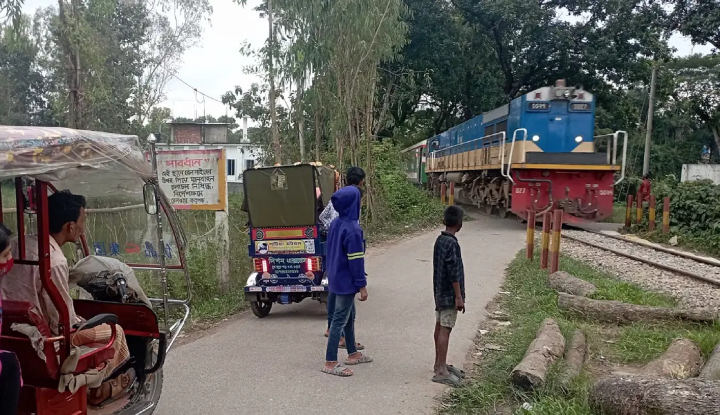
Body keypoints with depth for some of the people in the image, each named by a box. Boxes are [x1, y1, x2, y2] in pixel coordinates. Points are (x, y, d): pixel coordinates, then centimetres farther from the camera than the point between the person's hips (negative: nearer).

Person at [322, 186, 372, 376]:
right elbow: (356, 260, -21)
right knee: (340, 320, -2)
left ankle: (353, 354, 32)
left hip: (337, 278, 9)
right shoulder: (353, 229, -22)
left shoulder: (336, 224, 5)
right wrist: (362, 285, -15)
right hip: (347, 281, -9)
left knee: (349, 316, 20)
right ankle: (330, 362, 4)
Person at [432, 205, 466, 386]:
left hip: (440, 292, 9)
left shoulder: (440, 240, 8)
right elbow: (453, 273, -22)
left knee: (440, 327, 15)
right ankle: (441, 371, -3)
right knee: (445, 329, -6)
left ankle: (439, 363, 26)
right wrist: (459, 297, -18)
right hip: (449, 294, -9)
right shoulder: (452, 243, -20)